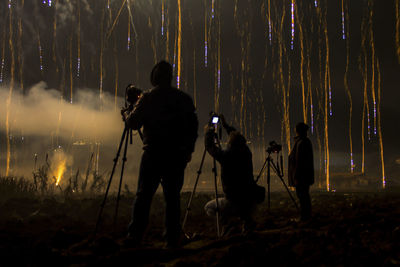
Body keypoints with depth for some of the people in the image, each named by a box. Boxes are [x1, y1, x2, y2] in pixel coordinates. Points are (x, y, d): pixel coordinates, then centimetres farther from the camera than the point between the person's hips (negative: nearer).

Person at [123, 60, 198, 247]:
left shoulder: (147, 98, -3)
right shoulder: (184, 99, 4)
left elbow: (133, 123, -1)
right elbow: (193, 127, 6)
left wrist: (126, 115, 22)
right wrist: (188, 150, 16)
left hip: (152, 155, -2)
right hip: (177, 156, 2)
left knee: (144, 195, 4)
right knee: (172, 197, 6)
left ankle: (135, 236, 3)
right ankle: (172, 239, 7)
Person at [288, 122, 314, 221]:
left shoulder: (300, 143, -18)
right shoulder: (307, 142, 12)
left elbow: (299, 161, -20)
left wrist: (296, 176, -19)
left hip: (301, 174, -10)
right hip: (307, 173, 10)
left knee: (301, 194, -6)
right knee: (305, 194, 14)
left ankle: (304, 216, -3)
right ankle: (307, 216, 20)